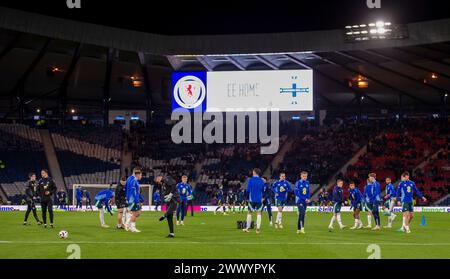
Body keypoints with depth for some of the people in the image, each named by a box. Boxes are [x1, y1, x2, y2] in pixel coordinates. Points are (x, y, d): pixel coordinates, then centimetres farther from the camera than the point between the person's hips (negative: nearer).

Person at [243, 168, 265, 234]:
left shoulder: (250, 180, -6)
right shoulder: (261, 181, 4)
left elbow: (247, 190, -9)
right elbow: (263, 190, 11)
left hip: (252, 199, -2)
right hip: (259, 199, 2)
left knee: (249, 212, 9)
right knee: (258, 213, 4)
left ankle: (247, 228, 8)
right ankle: (258, 229, -2)